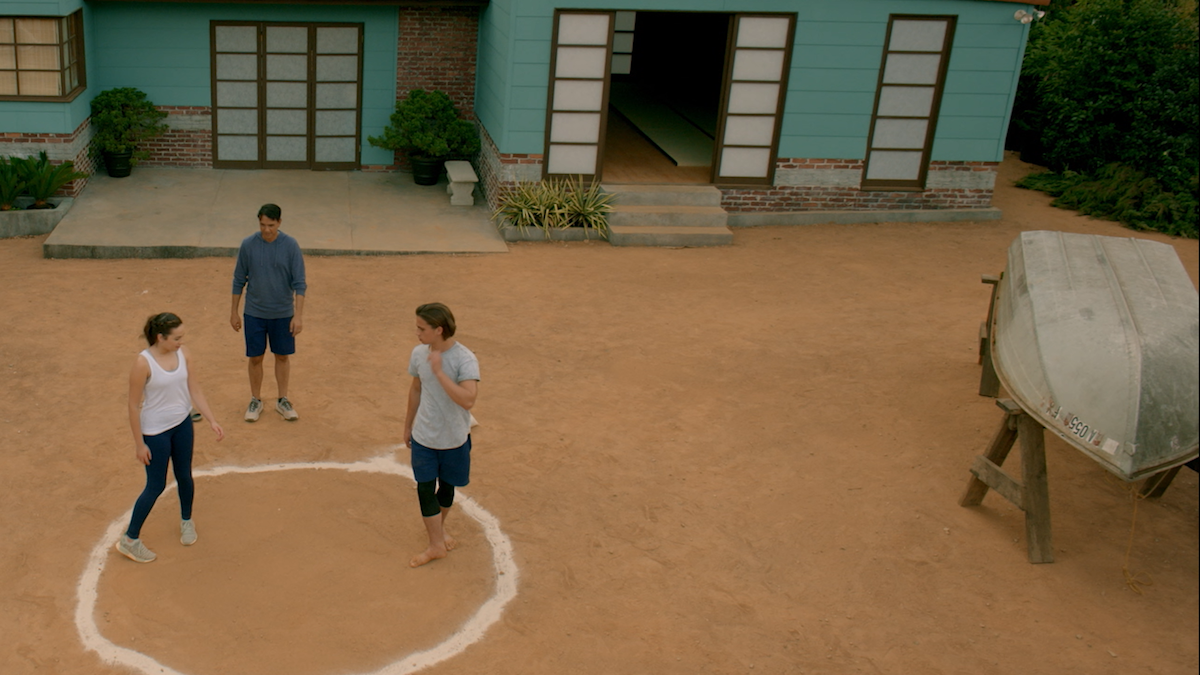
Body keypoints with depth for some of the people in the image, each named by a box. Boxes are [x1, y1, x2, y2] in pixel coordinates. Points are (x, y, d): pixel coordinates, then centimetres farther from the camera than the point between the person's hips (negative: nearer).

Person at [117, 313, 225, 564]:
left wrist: (212, 421, -5)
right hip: (155, 432, -5)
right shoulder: (143, 363, -23)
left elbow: (195, 390, 1)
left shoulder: (184, 354, -7)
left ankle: (187, 521, 44)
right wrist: (139, 443, -12)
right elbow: (134, 406, -16)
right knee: (156, 486, 3)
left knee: (184, 476, 18)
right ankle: (129, 540, 19)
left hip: (183, 424, 5)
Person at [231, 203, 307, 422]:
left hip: (283, 313, 0)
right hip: (254, 313, 0)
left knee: (282, 356, 12)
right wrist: (234, 312, 4)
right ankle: (256, 401, 26)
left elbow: (299, 283, -9)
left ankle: (282, 401, 27)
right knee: (255, 358, 9)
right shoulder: (248, 245, -8)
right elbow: (239, 280, 1)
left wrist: (298, 315, -14)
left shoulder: (290, 246, -11)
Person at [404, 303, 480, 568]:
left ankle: (439, 525, 42)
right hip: (423, 437, 3)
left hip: (454, 439, -3)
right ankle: (436, 545, 13)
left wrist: (439, 371, -35)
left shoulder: (465, 359, -22)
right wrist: (408, 425, 18)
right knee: (425, 488, 0)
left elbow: (468, 400, -34)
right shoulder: (419, 354, -6)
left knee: (446, 487, 15)